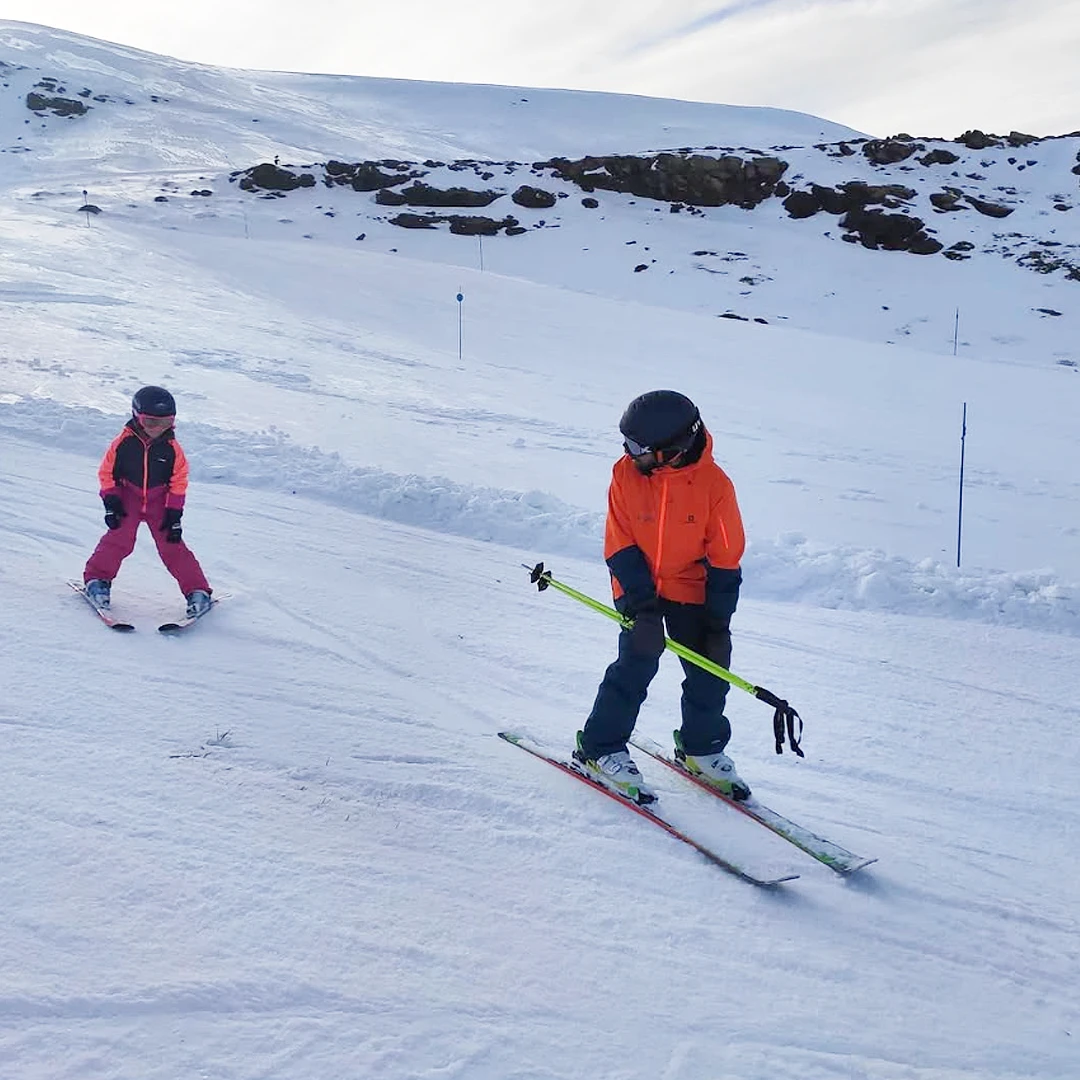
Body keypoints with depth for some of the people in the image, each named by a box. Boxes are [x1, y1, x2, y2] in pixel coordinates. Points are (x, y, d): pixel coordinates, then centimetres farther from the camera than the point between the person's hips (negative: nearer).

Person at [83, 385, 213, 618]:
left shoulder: (171, 448, -9)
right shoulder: (123, 442, -11)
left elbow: (178, 481, -2)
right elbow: (107, 472, -1)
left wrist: (174, 512, -6)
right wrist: (110, 501, -6)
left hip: (160, 502, 0)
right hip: (128, 498, 0)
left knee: (172, 546, -6)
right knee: (119, 539, -16)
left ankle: (197, 591, -1)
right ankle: (97, 580, 2)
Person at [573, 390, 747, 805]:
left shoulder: (713, 483, -17)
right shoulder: (626, 474, -13)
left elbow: (725, 556, -10)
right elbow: (620, 545, -8)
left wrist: (718, 620, -11)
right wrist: (640, 600, -16)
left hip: (693, 589, 1)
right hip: (640, 588, -1)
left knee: (709, 672, 3)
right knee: (636, 665, -11)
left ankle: (701, 746, 26)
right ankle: (600, 748, 3)